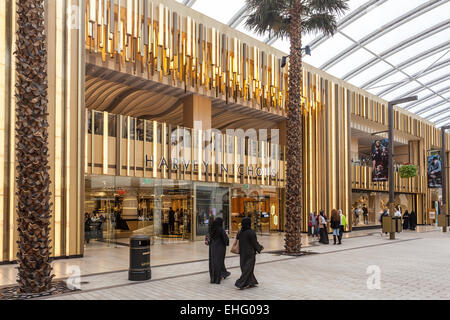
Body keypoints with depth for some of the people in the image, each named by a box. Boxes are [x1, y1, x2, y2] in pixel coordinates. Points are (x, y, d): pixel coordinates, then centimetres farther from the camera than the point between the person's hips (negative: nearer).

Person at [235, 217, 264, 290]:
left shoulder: (240, 232, -1)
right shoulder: (251, 232, -19)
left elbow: (237, 241, 5)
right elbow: (255, 243, -13)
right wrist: (260, 247, 5)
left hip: (242, 253, 7)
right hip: (250, 253, -7)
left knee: (245, 267, 16)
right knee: (248, 269, 1)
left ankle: (251, 282, 23)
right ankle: (240, 283, -4)